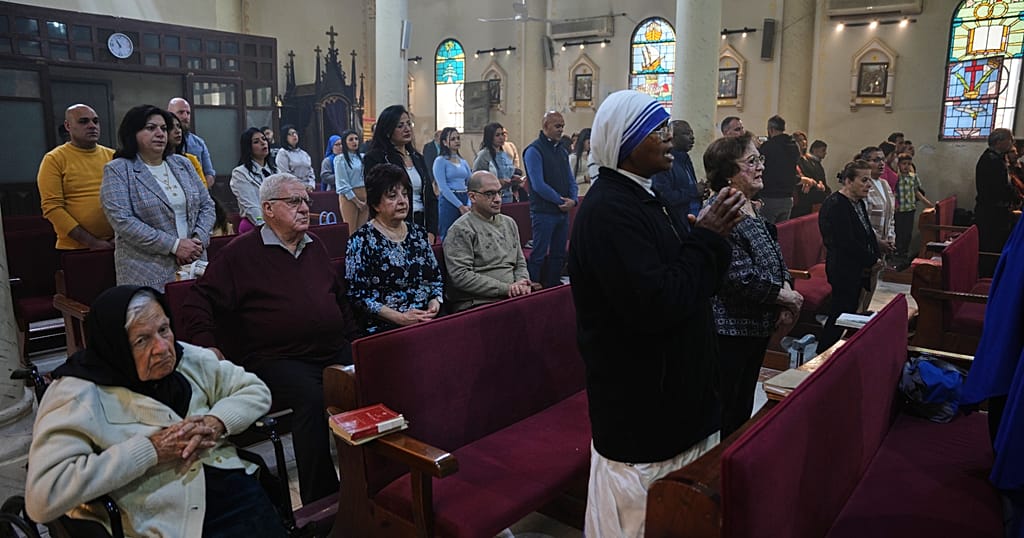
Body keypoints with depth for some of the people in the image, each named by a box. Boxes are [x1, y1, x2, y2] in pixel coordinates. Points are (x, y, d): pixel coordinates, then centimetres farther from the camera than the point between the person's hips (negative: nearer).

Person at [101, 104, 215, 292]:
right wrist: (173, 245, -17)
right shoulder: (117, 170, -2)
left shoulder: (182, 164, 13)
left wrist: (198, 239, -7)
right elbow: (122, 220, -13)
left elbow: (207, 205, 12)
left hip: (194, 264, 4)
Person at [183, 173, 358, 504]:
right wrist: (209, 348, -13)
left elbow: (339, 296, 30)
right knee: (311, 397, -33)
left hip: (334, 352, 6)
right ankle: (320, 502, -20)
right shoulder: (242, 253, 3)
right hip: (278, 360, -5)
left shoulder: (314, 247, 20)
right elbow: (197, 302, 1)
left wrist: (352, 339, 21)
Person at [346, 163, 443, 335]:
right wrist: (400, 317, -13)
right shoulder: (361, 240, -1)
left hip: (429, 321, 6)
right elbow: (358, 295, -7)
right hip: (384, 327, -5)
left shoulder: (418, 233, 16)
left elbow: (436, 277, 21)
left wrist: (435, 301, 1)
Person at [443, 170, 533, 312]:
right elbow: (460, 276, -14)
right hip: (476, 304, -7)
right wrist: (505, 288, -15)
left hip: (513, 298, 7)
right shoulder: (461, 230, -4)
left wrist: (522, 283, 0)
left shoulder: (509, 223, 20)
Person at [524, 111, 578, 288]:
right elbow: (538, 185, -17)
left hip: (563, 212, 8)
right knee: (538, 255, -3)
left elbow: (570, 181, 16)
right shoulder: (534, 150, -9)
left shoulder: (562, 151, 16)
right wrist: (560, 200, -13)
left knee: (558, 254, 14)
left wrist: (573, 200, -2)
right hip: (543, 212, -8)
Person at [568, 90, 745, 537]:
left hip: (672, 394, 10)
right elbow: (657, 305, -29)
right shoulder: (608, 211, -22)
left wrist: (710, 235, -5)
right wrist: (707, 237, -18)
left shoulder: (640, 198, 11)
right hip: (639, 407, -10)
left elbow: (689, 285, 13)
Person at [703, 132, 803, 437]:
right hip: (729, 330, -9)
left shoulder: (755, 210, 9)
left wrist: (786, 288, -4)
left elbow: (776, 257, 16)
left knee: (744, 407, 22)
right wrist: (784, 296, -13)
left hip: (758, 328, 9)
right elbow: (740, 277, -26)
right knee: (722, 415, 4)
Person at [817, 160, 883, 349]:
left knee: (851, 311, 11)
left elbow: (869, 233, 17)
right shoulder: (835, 206, -18)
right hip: (844, 270, -9)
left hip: (859, 268, 9)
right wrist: (872, 261, -12)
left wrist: (877, 256, 1)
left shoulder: (858, 202, 13)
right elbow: (847, 242, -22)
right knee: (842, 312, -6)